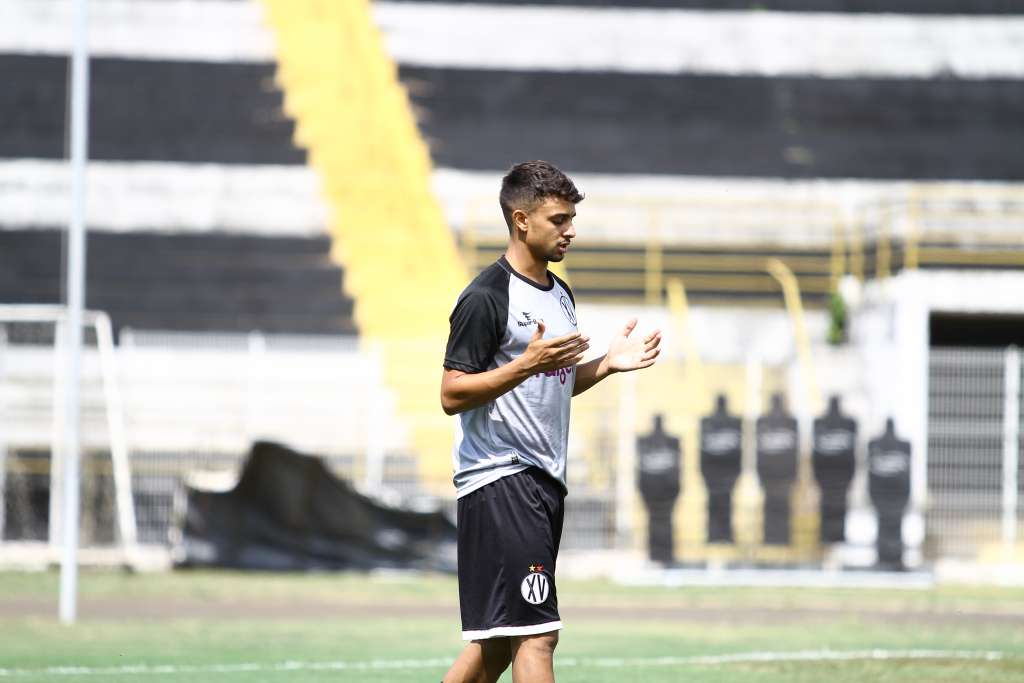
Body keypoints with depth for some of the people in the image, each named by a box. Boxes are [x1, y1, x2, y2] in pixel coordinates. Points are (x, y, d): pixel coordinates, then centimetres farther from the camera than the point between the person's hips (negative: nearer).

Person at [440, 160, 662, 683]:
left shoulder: (560, 294, 16)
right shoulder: (486, 297, -12)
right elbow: (452, 395, -14)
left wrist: (607, 364, 10)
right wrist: (526, 365, -25)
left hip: (544, 482, 9)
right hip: (499, 480, -9)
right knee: (536, 634, -14)